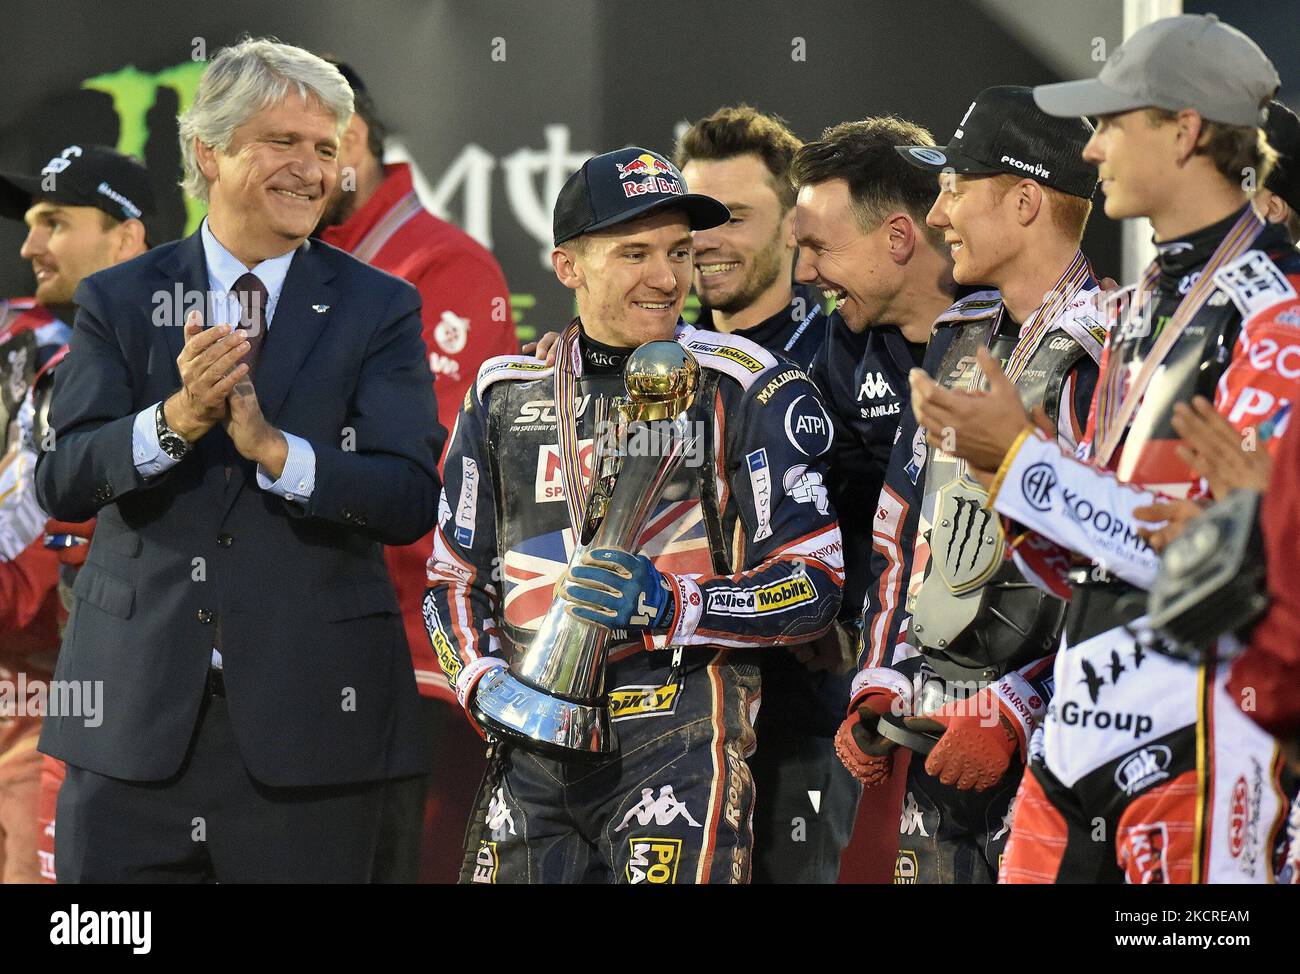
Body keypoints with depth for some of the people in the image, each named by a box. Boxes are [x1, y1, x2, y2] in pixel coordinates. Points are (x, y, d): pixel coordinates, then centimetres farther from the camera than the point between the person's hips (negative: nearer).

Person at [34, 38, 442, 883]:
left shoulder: (380, 311, 4)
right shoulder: (118, 302, 7)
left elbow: (411, 501, -7)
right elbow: (61, 483, -5)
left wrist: (275, 448, -23)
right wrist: (173, 422, -24)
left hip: (305, 718, -1)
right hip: (136, 716, 1)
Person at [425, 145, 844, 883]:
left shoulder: (747, 390, -2)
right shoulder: (507, 393, 12)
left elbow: (814, 587, -5)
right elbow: (454, 578, 17)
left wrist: (666, 606, -18)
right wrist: (487, 682, -2)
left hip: (679, 745, -4)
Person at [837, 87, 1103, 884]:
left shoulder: (1108, 356, -12)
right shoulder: (959, 342, 15)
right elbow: (902, 529, 20)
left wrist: (1016, 715, -18)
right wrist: (879, 689, 11)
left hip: (1047, 740, -8)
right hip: (933, 737, 8)